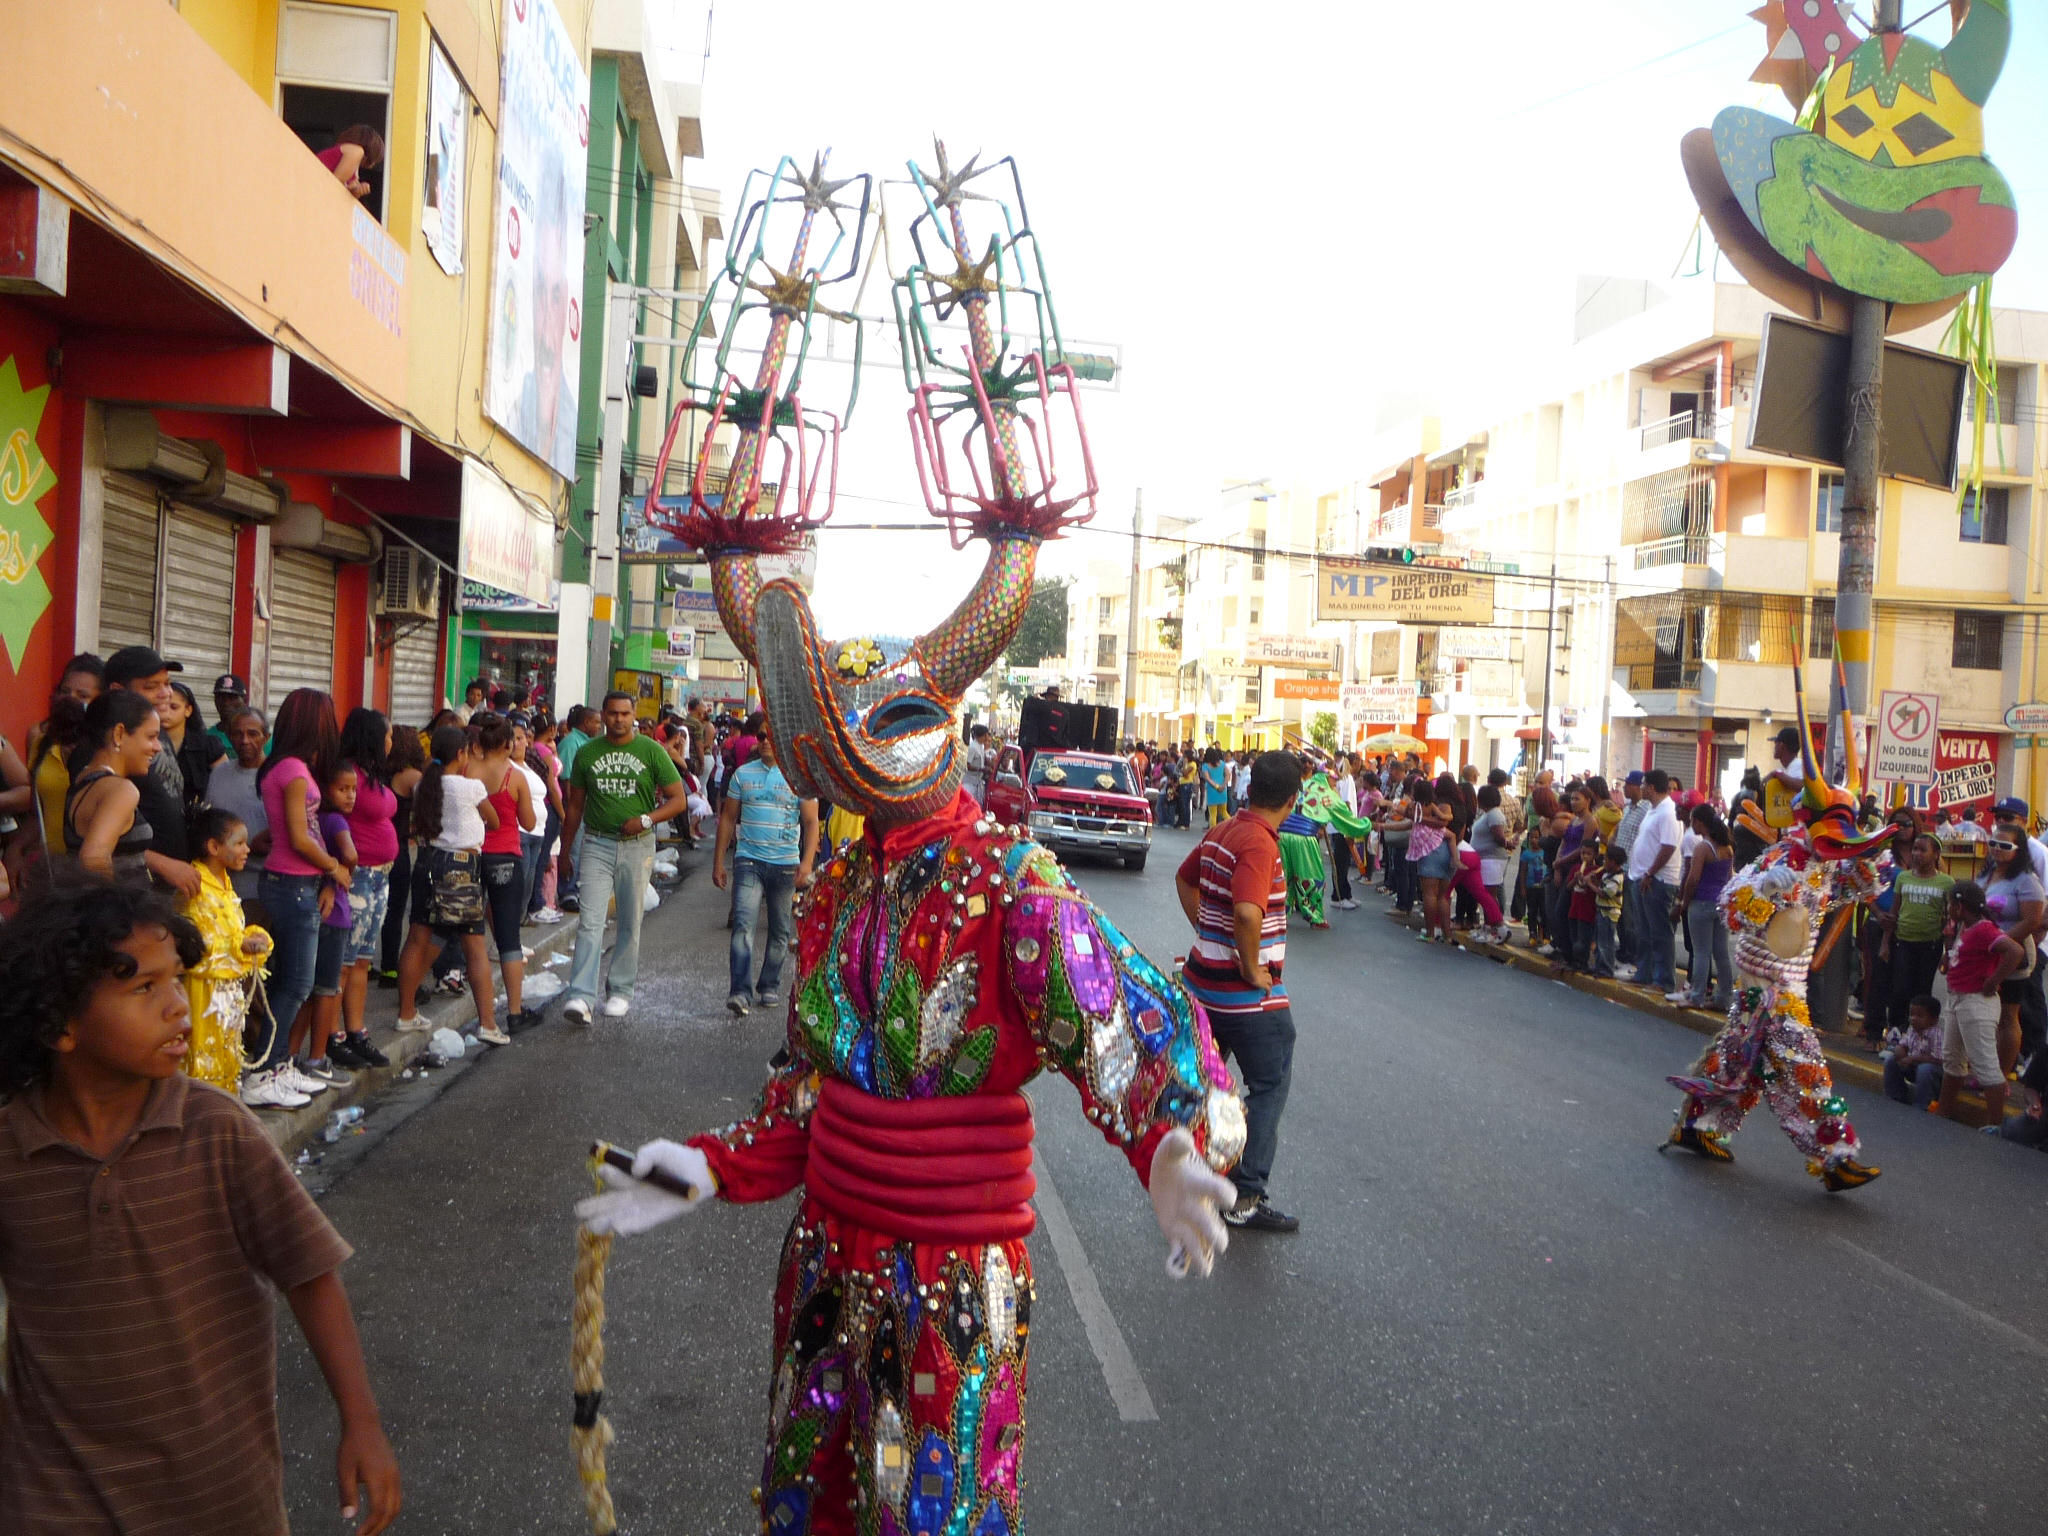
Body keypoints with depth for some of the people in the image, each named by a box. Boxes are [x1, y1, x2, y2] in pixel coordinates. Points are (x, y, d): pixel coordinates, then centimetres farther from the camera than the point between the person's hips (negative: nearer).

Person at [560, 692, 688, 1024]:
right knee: (590, 921, -10)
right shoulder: (587, 753, 5)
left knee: (630, 923, 8)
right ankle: (581, 996, -14)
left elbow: (679, 799, -2)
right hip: (597, 844, 0)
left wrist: (646, 820, -16)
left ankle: (621, 991, 21)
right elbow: (575, 805, 13)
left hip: (637, 846, 0)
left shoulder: (651, 751, 0)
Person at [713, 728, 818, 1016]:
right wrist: (718, 862, 9)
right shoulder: (743, 774, 8)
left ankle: (770, 986, 23)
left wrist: (807, 862, -13)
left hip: (785, 863, 0)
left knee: (780, 930, 9)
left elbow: (811, 822, 0)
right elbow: (728, 818, 12)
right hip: (749, 861, 0)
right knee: (743, 924, -15)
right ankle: (740, 992, -20)